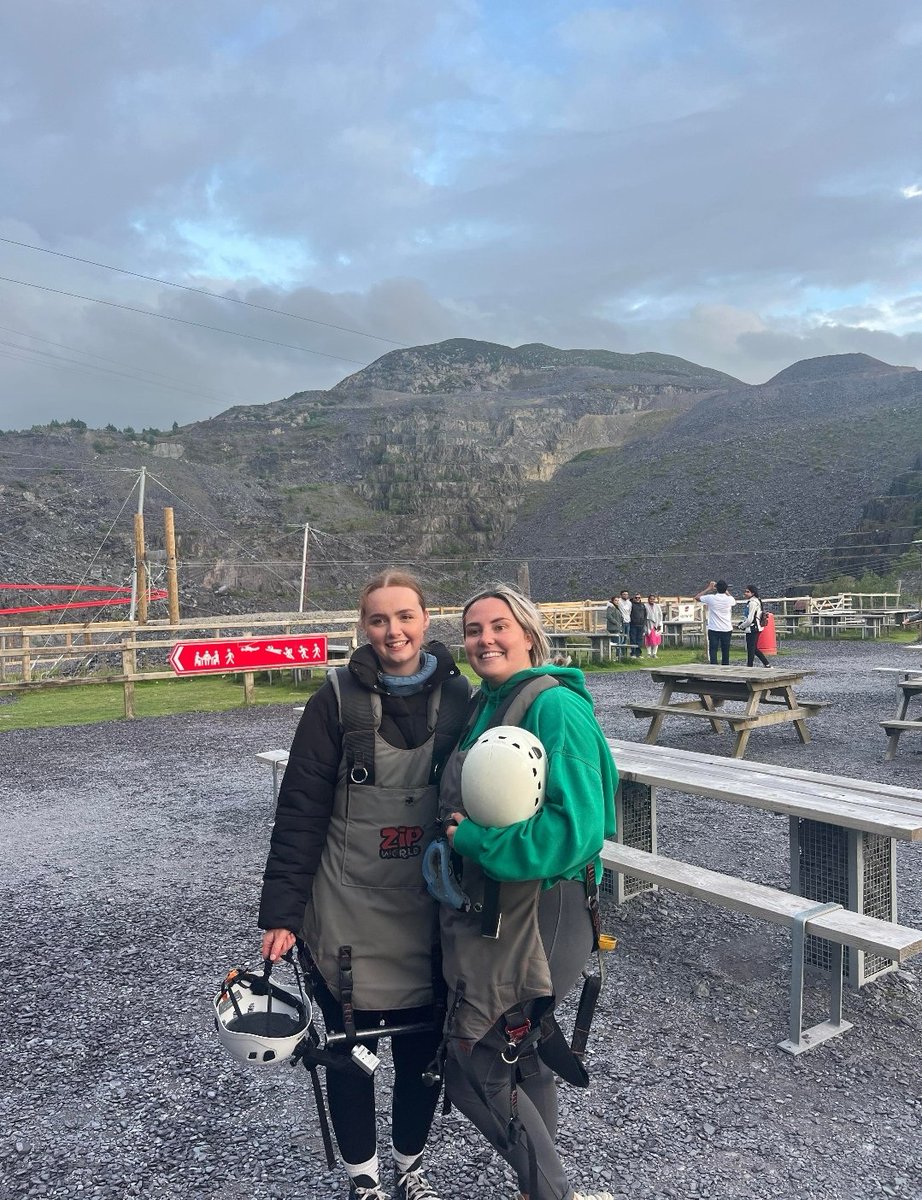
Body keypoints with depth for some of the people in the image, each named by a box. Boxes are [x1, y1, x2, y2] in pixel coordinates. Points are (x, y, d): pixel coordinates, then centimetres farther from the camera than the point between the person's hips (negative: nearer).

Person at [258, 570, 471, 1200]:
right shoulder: (338, 698, -11)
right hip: (347, 912, -2)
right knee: (351, 1051, 14)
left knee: (422, 1049, 15)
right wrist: (282, 912, -12)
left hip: (428, 915, 2)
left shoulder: (457, 696, -4)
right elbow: (301, 812, -10)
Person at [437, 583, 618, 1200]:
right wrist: (460, 835, 4)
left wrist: (475, 839, -21)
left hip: (539, 913, -8)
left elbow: (576, 830, -26)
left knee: (473, 1063, 2)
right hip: (488, 910, 8)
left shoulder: (555, 708, -19)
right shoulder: (485, 706, 8)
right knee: (520, 1057, 21)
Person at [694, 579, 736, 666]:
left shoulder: (710, 598, -11)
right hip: (726, 629, 2)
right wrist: (725, 590, 22)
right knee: (725, 652, 10)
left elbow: (696, 597, 6)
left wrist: (708, 588, 10)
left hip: (713, 629, -2)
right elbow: (734, 602, 22)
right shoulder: (729, 599, -5)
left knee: (713, 652, -2)